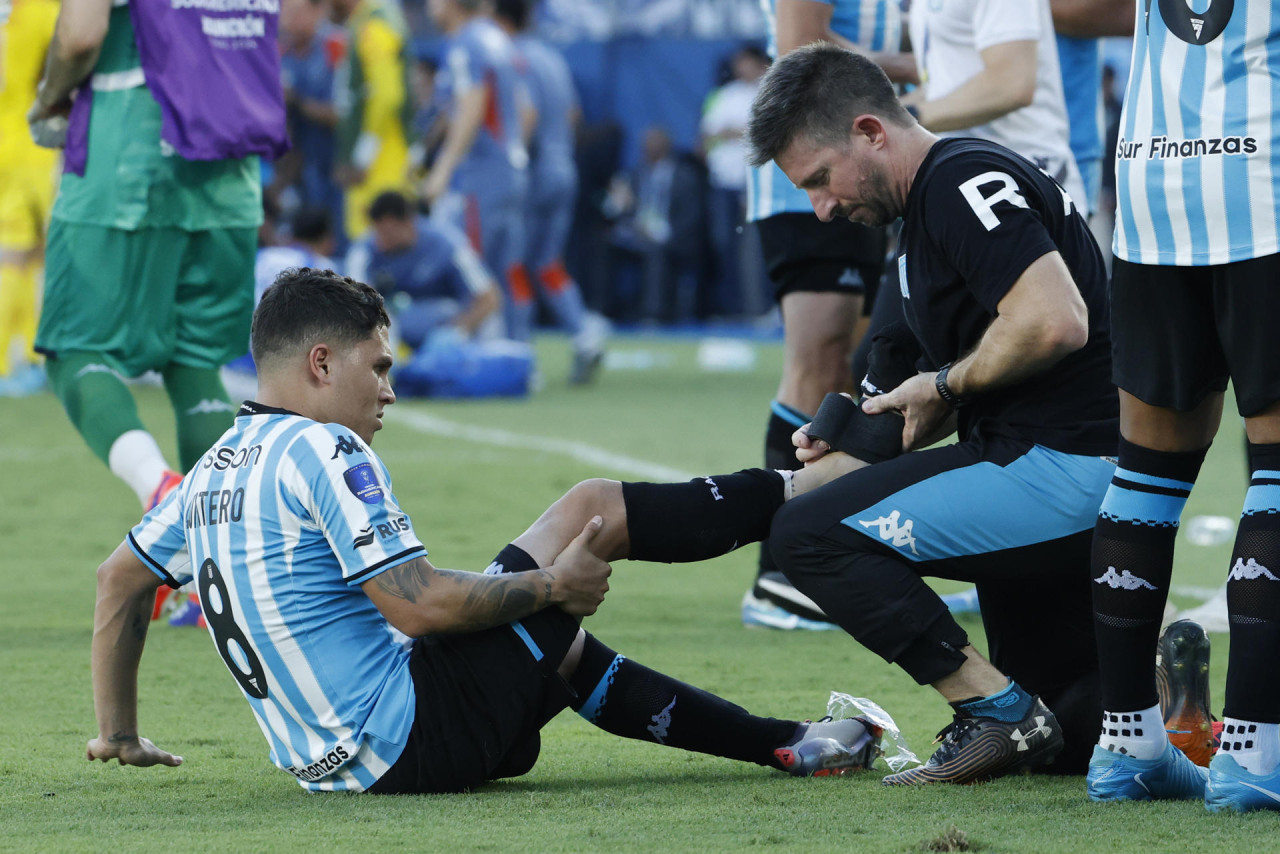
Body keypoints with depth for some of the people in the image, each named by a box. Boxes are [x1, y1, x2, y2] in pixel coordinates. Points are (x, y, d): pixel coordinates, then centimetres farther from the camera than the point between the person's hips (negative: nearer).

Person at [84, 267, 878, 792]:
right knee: (592, 509, -1)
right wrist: (553, 584, -6)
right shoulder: (323, 452, -16)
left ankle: (780, 742, 31)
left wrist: (120, 733, 31)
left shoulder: (217, 467, 12)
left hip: (333, 763, 9)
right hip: (414, 746, -9)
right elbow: (423, 605, -20)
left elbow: (120, 580, 23)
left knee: (568, 648, 28)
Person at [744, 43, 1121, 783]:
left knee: (811, 533, -12)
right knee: (1070, 740, 20)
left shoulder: (964, 181, -14)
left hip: (1066, 468, -11)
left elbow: (1055, 322, -28)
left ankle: (1002, 713, -13)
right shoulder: (932, 199, 19)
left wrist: (947, 386, -12)